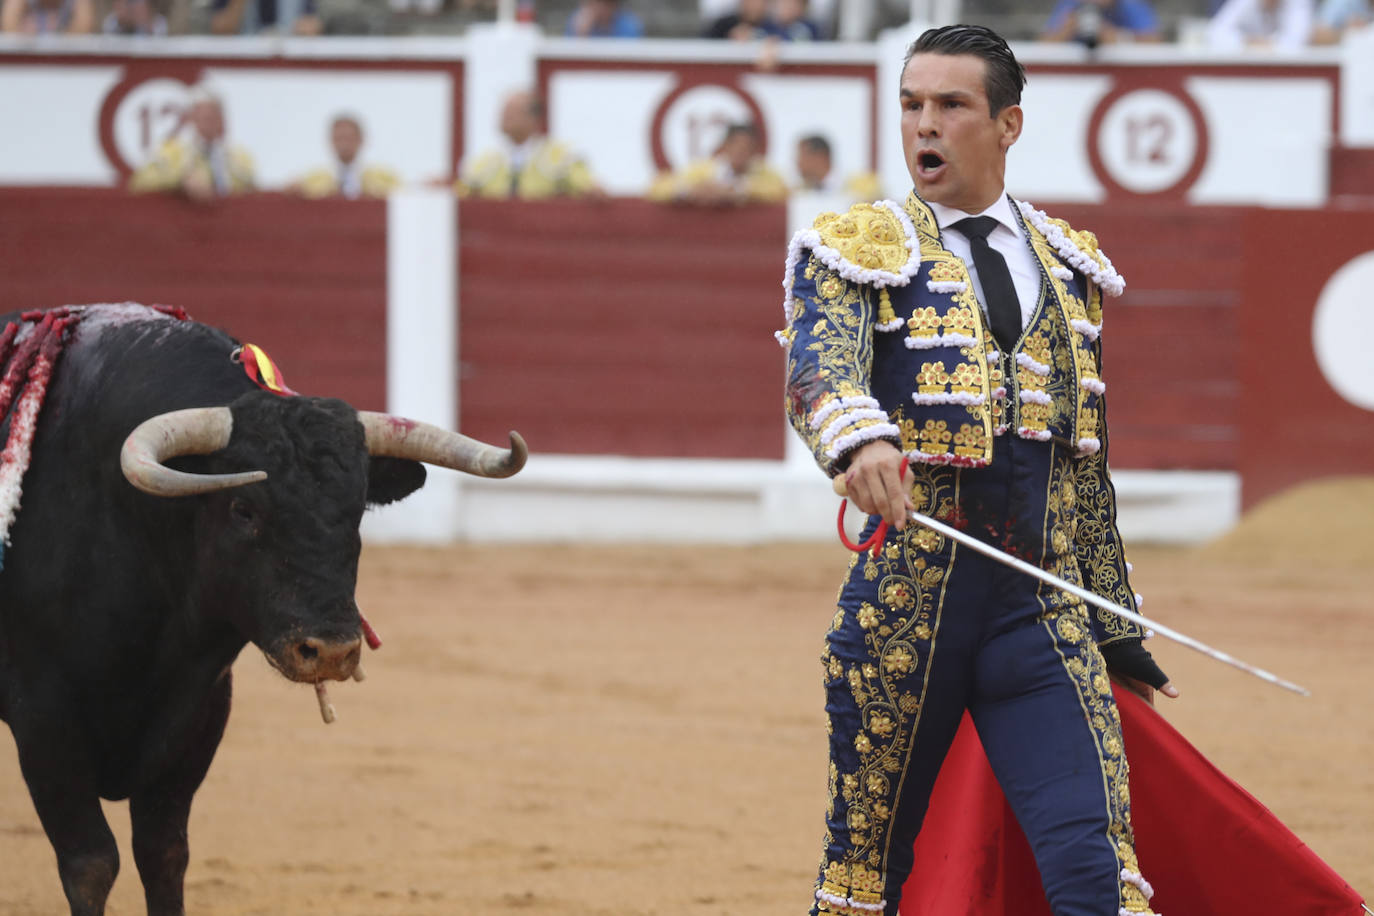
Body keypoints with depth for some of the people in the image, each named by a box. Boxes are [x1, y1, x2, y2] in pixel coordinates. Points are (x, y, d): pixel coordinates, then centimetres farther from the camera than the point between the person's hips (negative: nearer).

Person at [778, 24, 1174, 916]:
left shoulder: (1068, 267, 15)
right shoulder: (860, 248, 3)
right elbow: (820, 369, -19)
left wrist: (1117, 626, 22)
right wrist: (861, 441, -42)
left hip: (1045, 610, 2)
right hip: (904, 599, -2)